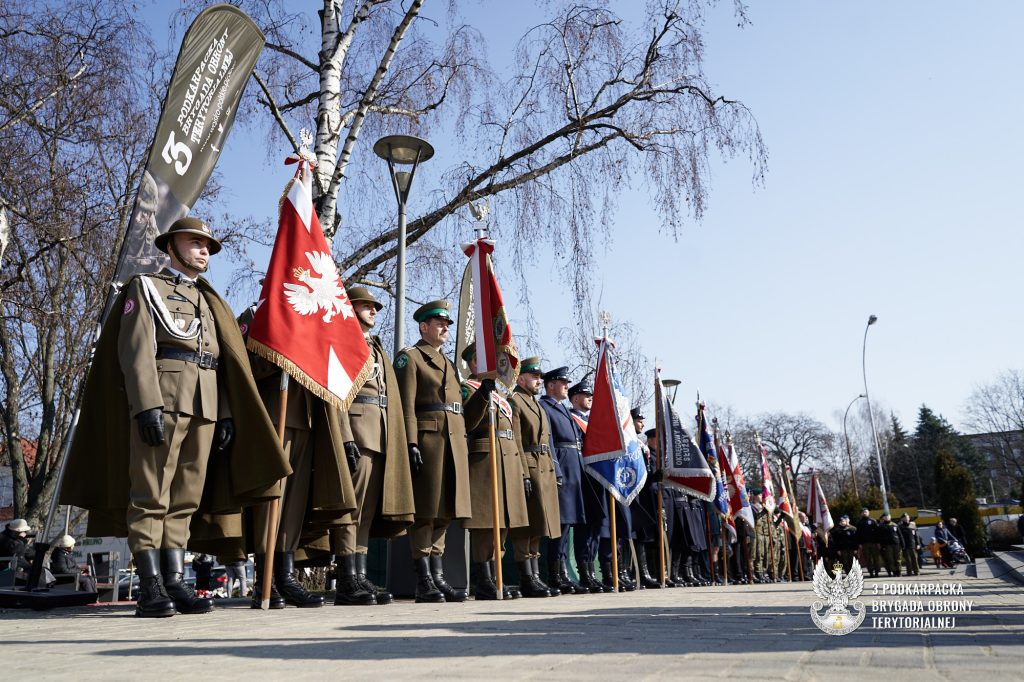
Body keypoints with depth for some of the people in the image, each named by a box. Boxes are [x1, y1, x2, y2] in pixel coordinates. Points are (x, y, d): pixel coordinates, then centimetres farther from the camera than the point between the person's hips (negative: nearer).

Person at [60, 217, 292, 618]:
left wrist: (227, 414, 7)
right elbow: (135, 349, -5)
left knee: (186, 499, 4)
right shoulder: (146, 287, 9)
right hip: (162, 399, -5)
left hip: (206, 406, 6)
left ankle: (175, 584, 6)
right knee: (151, 497, -6)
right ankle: (150, 589, -4)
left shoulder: (209, 302, 26)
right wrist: (148, 405, -17)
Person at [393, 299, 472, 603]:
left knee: (443, 512, 7)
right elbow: (406, 405, -8)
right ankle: (424, 581, -3)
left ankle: (438, 578, 12)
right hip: (428, 438, -7)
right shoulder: (410, 357, 2)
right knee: (425, 512, -6)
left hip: (454, 441, 8)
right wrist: (411, 444, -18)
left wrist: (463, 445, 17)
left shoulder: (448, 363, 26)